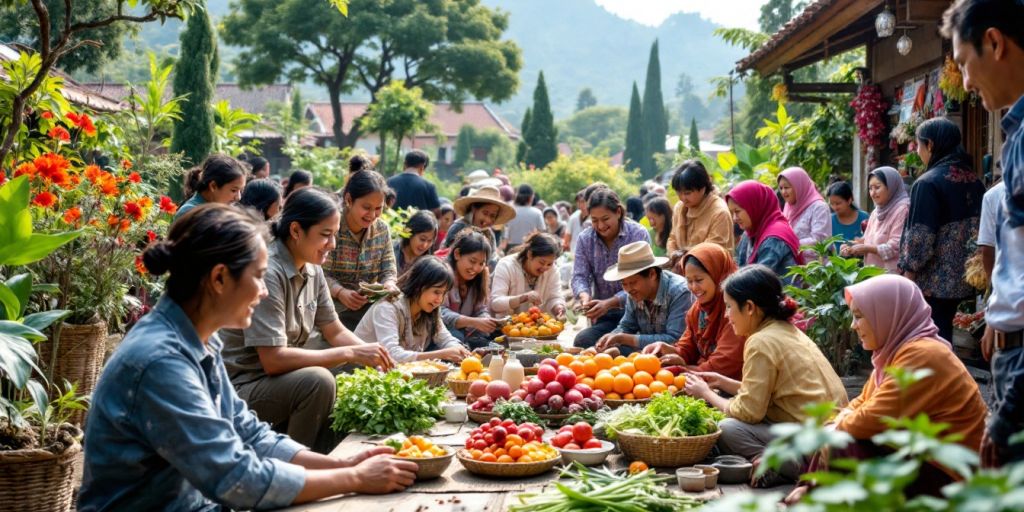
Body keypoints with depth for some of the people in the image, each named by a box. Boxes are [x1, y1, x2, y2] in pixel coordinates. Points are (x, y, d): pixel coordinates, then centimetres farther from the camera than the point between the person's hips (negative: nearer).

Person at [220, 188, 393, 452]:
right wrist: (351, 354, -25)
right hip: (239, 388, -8)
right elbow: (273, 360, -26)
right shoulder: (267, 274, -22)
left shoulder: (312, 271, 4)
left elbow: (335, 332, 12)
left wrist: (376, 356, -7)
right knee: (318, 381, -30)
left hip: (284, 380, 8)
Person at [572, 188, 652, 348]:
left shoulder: (638, 235, -8)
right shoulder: (585, 239, 4)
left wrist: (609, 303, -30)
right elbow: (579, 276, -1)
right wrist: (584, 296, -26)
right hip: (603, 317, 3)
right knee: (582, 341, -26)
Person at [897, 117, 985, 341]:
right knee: (944, 335, 16)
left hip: (934, 281, -8)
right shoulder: (974, 181, 8)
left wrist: (909, 272, -10)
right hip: (964, 278, 8)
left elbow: (920, 237, -18)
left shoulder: (928, 183, -16)